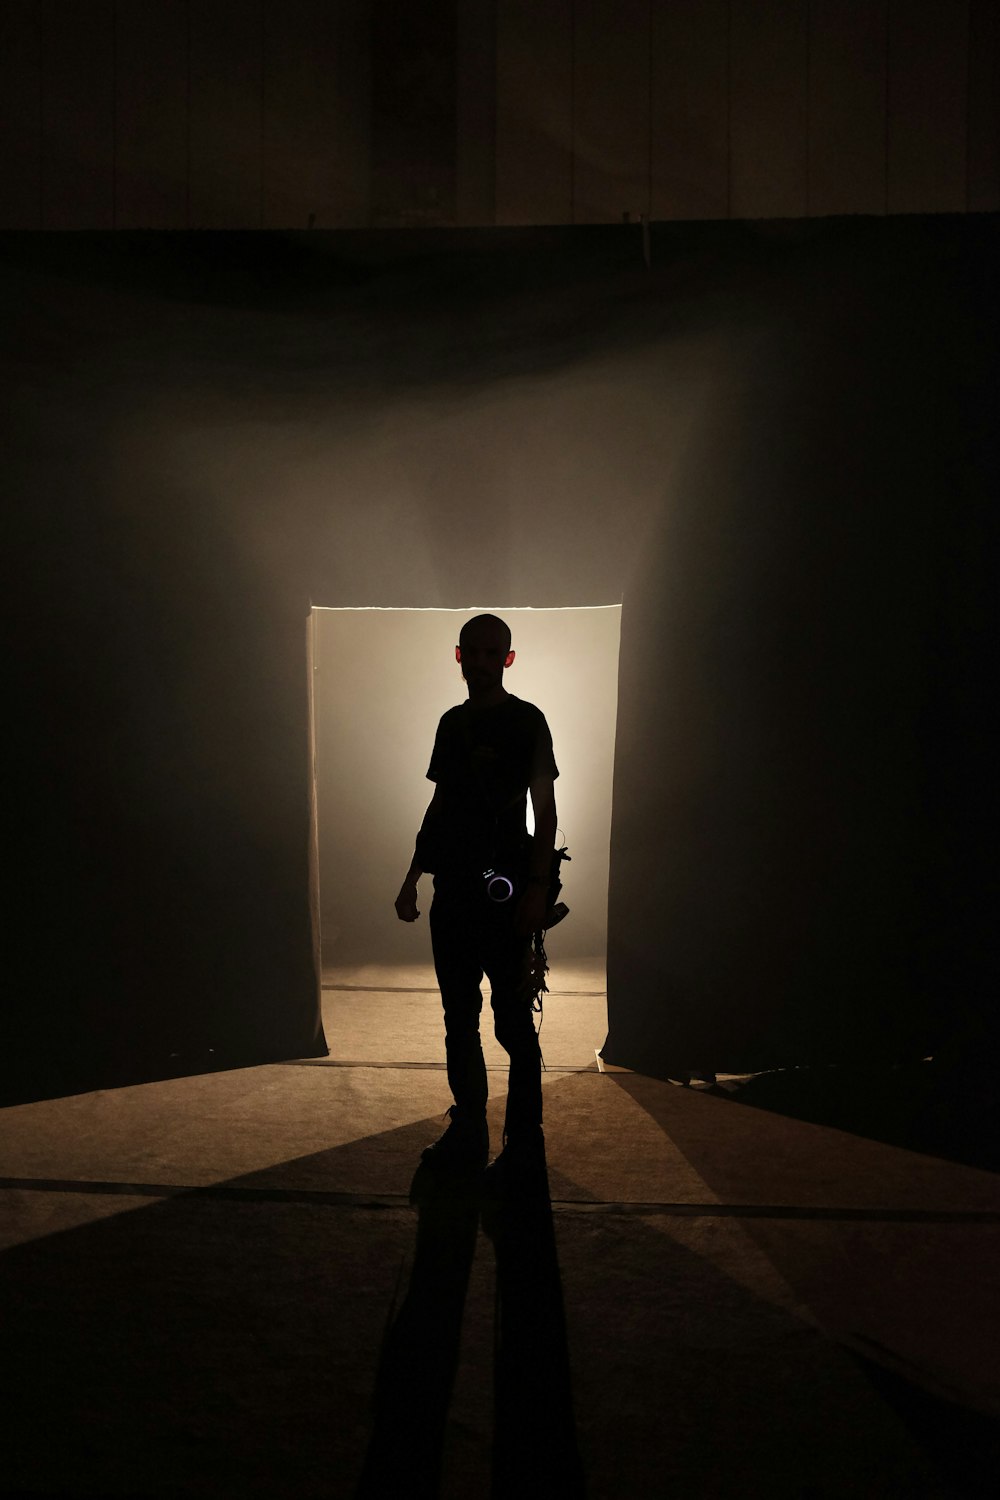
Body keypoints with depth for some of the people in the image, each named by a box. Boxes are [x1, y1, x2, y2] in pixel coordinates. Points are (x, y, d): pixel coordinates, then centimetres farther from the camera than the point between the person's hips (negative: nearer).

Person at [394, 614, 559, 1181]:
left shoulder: (526, 720, -3)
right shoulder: (452, 723, 15)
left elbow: (546, 810, -7)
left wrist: (538, 886, -15)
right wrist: (414, 875, 16)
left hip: (503, 889, -6)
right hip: (452, 885, 6)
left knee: (513, 1021, -3)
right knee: (459, 1017, 11)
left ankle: (526, 1143, 7)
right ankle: (468, 1134, 21)